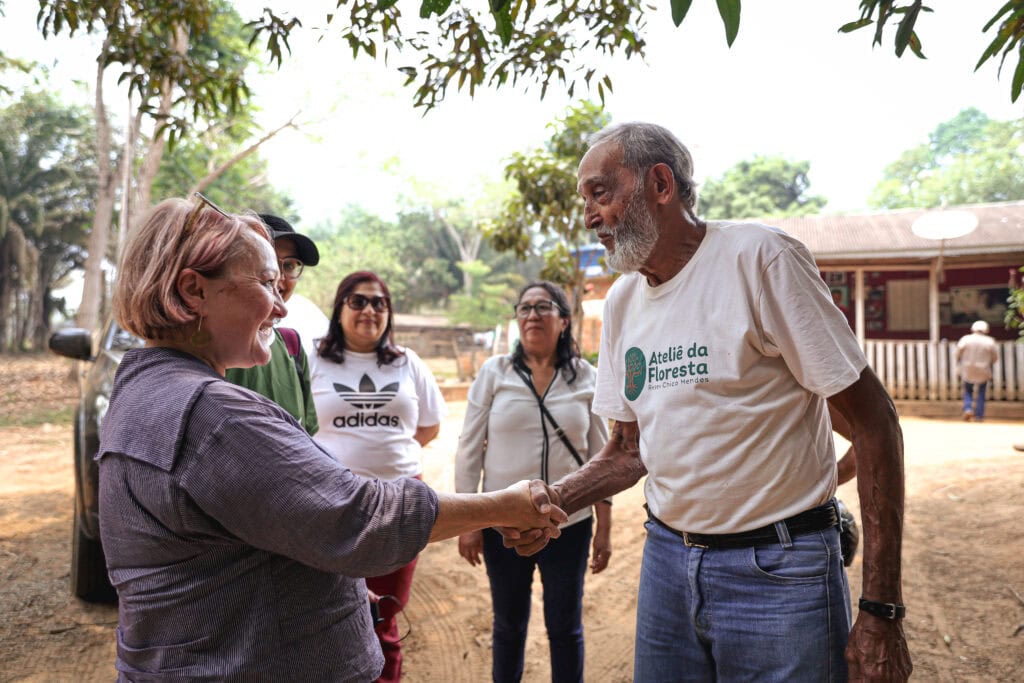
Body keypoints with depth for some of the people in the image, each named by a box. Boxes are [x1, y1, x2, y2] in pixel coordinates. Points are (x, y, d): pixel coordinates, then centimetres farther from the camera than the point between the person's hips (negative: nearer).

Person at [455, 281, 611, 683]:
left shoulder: (587, 378, 0)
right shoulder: (494, 372, -2)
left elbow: (600, 457, 3)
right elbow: (469, 450, -1)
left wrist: (605, 527, 2)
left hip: (569, 525, 0)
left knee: (566, 628, 12)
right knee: (508, 625, 15)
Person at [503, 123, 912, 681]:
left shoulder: (758, 257, -14)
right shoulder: (621, 302, 6)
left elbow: (872, 419, -14)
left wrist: (880, 609, -15)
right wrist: (552, 501, -7)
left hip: (776, 571, -5)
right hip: (667, 557, 6)